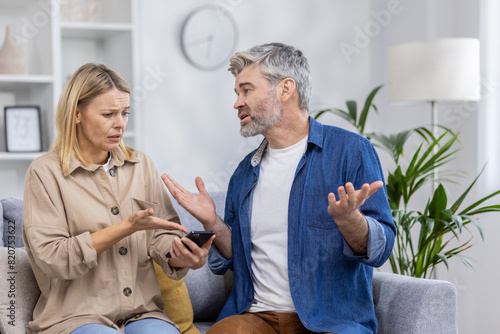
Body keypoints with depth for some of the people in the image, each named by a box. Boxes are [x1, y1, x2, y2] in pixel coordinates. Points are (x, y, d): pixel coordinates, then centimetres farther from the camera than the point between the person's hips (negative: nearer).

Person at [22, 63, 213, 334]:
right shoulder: (46, 172, -1)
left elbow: (162, 235, 8)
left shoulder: (141, 165, 14)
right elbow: (51, 257, -10)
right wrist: (127, 227, -15)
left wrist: (181, 257, -17)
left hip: (141, 312, 4)